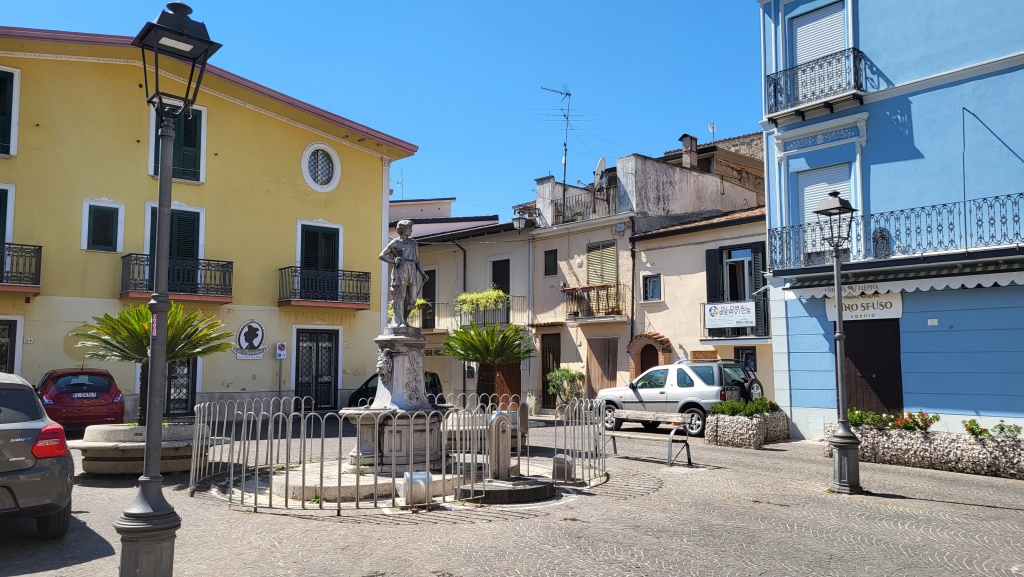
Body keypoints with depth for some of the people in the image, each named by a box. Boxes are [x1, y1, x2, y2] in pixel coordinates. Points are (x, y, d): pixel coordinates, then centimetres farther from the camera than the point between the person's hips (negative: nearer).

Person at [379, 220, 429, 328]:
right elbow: (382, 255, 7)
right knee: (400, 297, -6)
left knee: (412, 299, -2)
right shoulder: (395, 243, 7)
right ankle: (398, 322, -3)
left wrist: (423, 273, 8)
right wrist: (393, 261, -8)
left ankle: (404, 319, 13)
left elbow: (417, 260, 20)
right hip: (400, 271, -4)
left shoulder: (414, 243, 20)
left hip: (412, 271, 4)